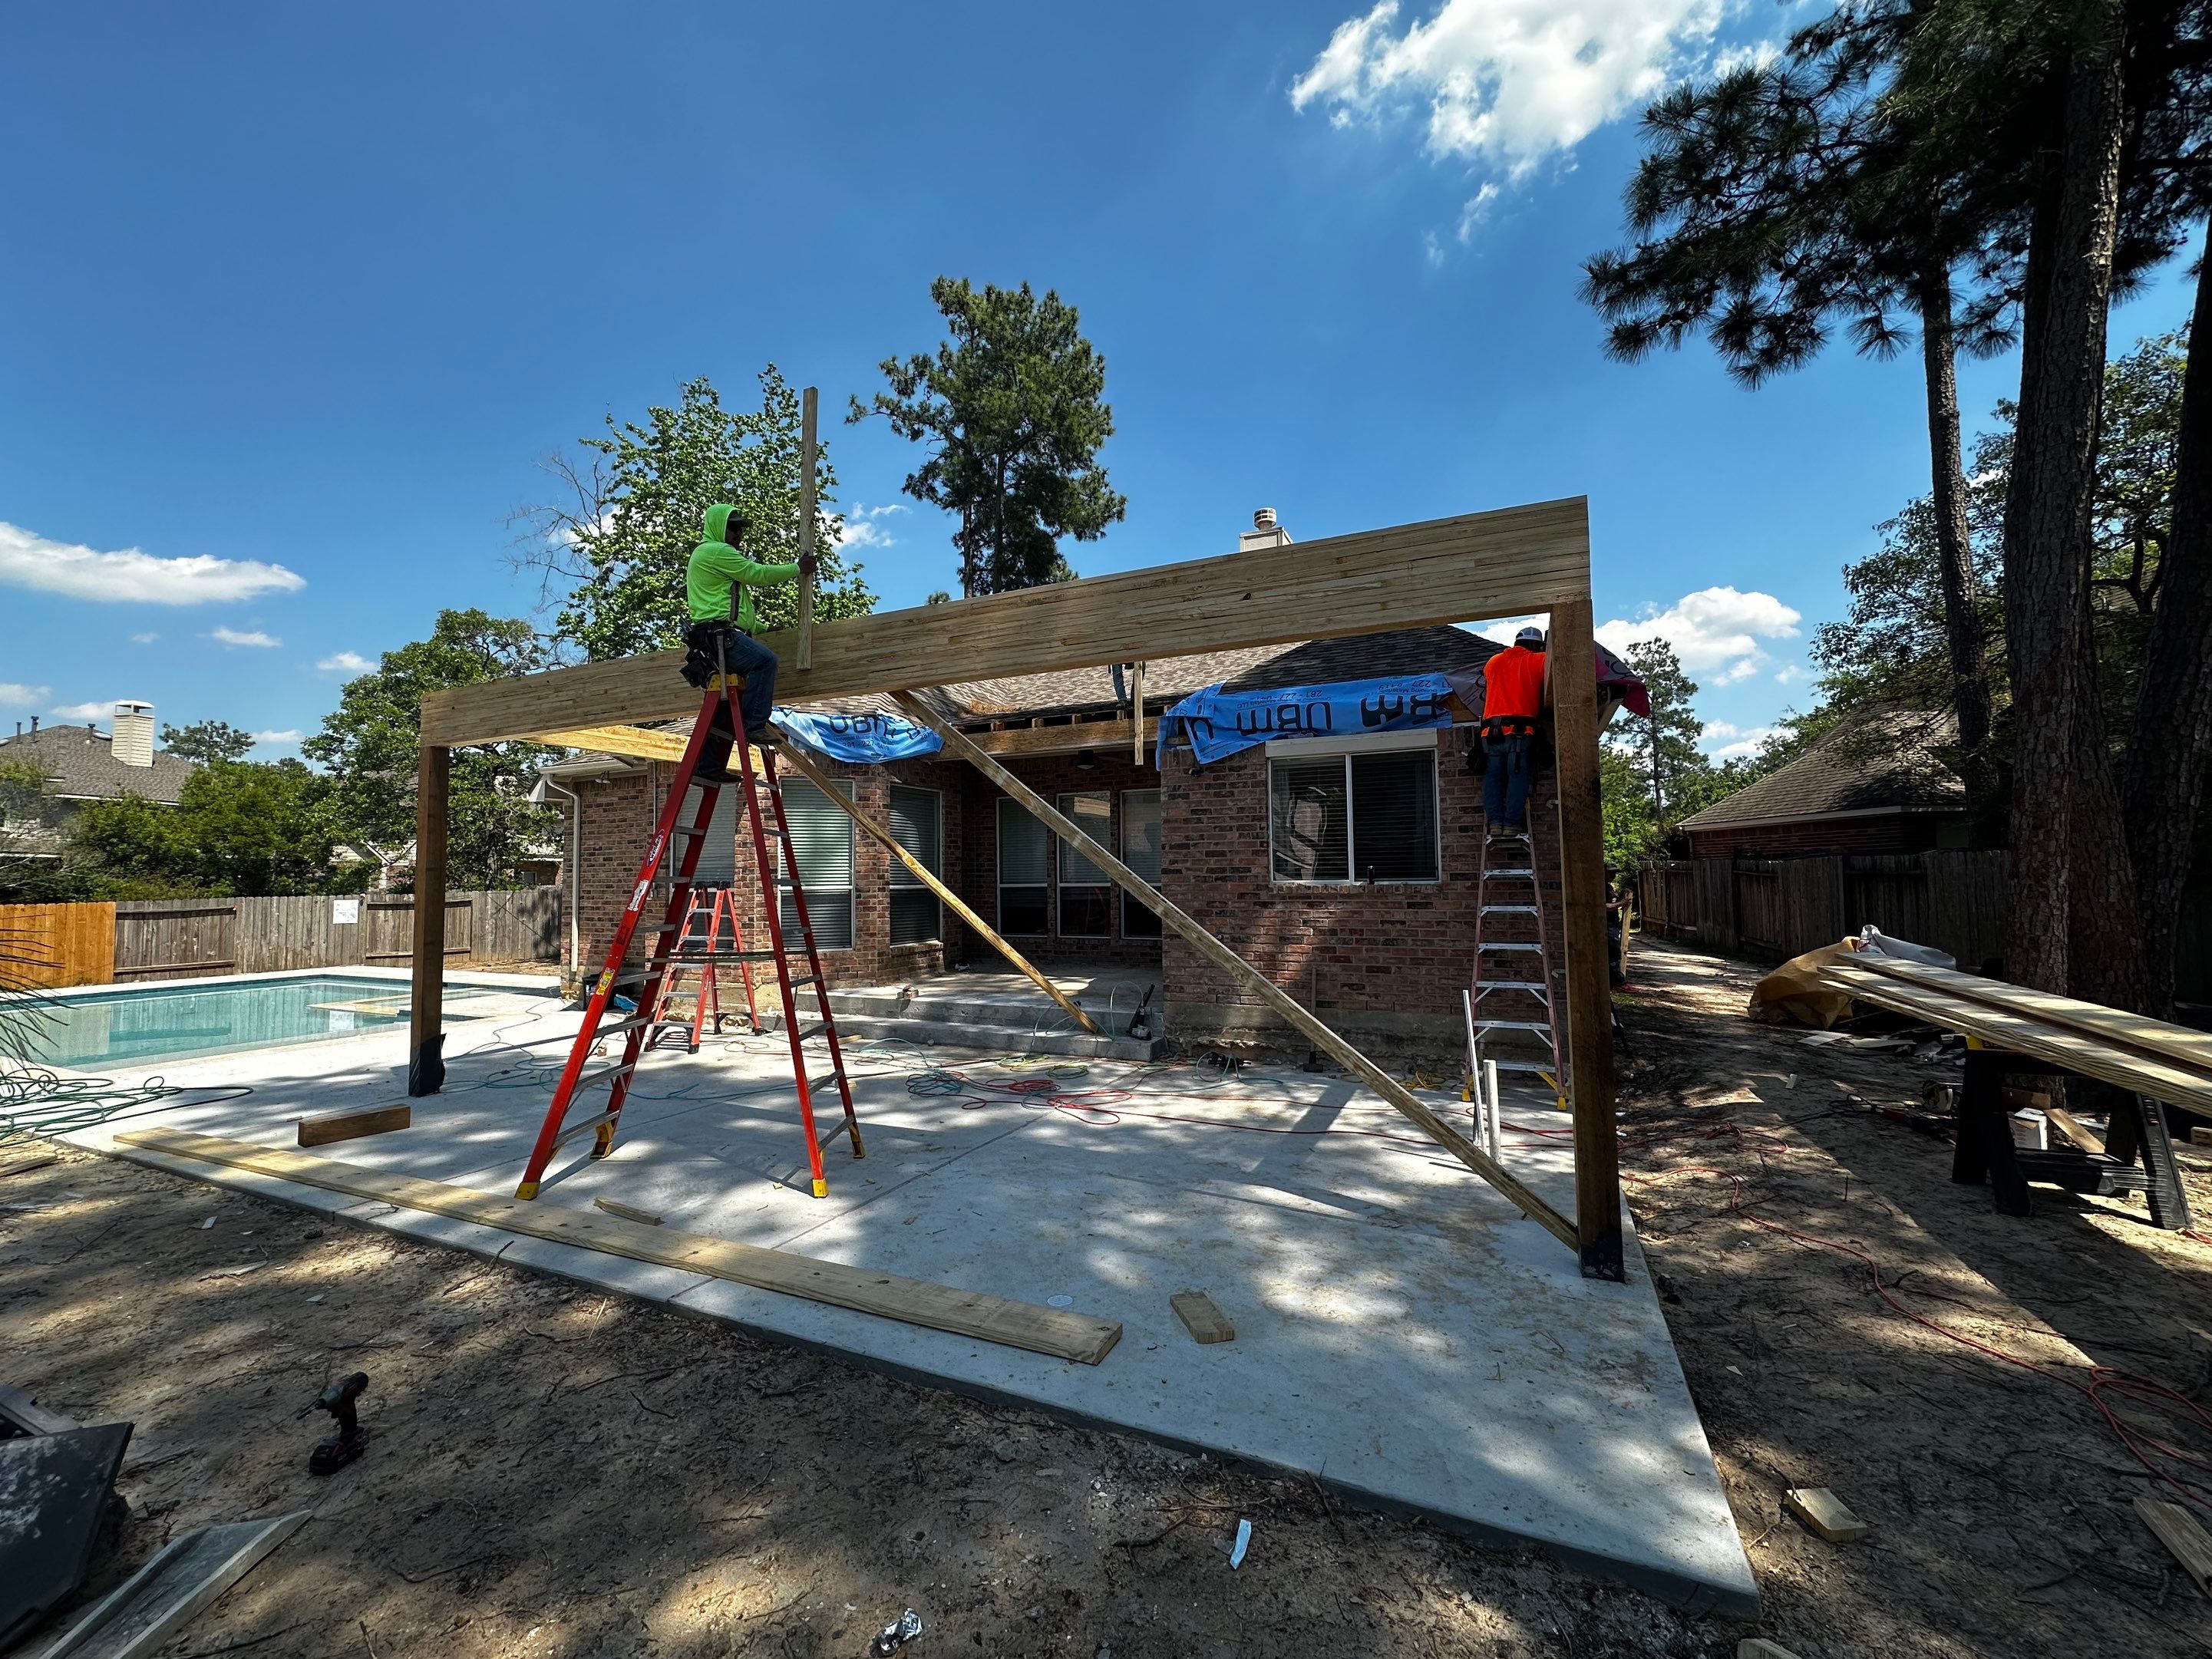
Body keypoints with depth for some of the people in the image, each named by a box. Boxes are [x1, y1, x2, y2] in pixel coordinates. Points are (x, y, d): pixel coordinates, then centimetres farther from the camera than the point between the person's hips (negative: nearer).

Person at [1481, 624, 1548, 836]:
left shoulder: (1493, 662, 21)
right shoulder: (1538, 660, 10)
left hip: (1491, 729, 4)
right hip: (1520, 729, -3)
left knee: (1493, 777, 3)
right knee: (1517, 777, -5)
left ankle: (1495, 823, -7)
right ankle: (1512, 825, -11)